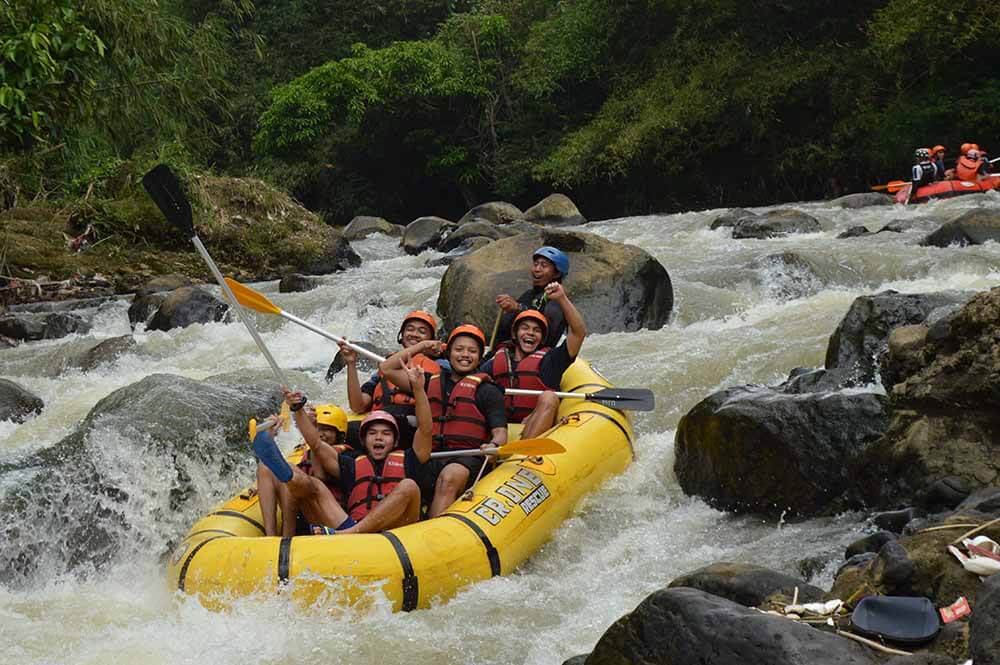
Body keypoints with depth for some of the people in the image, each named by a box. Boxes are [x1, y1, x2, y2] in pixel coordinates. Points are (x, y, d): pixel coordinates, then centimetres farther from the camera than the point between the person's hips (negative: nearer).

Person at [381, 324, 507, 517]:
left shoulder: (487, 390, 14)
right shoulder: (431, 383, 25)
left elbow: (500, 432, 4)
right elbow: (387, 369, 29)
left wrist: (492, 446, -20)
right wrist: (421, 347, 29)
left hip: (467, 459, -3)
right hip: (430, 458, 4)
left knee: (449, 477, -39)